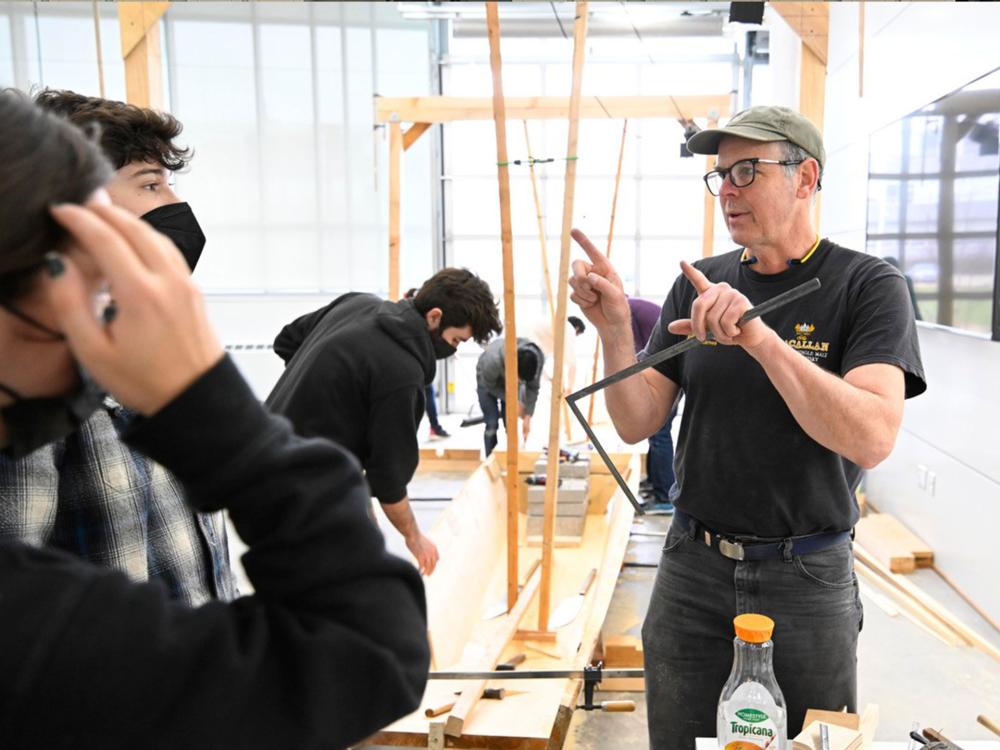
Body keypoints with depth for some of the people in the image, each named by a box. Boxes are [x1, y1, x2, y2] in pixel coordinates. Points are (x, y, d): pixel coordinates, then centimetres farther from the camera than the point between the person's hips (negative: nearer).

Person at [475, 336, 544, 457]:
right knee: (492, 424, -12)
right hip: (488, 381, -3)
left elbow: (532, 388, -18)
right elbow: (490, 386, -22)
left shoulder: (538, 358, -33)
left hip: (510, 381, 3)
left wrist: (527, 417, -23)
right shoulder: (493, 360, -44)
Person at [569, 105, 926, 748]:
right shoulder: (698, 284, 3)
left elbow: (872, 438, -24)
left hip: (807, 576, -3)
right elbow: (638, 424, -1)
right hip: (693, 569, 3)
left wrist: (761, 337, -33)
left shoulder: (868, 285, -9)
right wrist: (616, 329, -18)